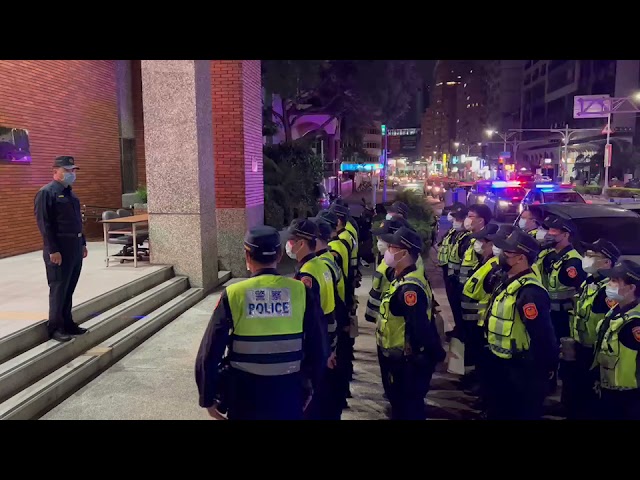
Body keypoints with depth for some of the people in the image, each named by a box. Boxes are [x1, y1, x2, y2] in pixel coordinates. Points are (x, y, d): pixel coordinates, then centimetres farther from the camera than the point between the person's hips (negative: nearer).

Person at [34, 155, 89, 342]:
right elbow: (44, 224, -16)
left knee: (69, 288, 13)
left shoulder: (69, 193, 16)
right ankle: (55, 328, 8)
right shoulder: (46, 193, -11)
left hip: (75, 246, 8)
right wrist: (53, 250, -20)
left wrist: (83, 243, 17)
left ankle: (67, 323, 23)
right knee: (58, 289, -1)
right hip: (59, 248, -8)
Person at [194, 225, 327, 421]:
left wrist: (208, 397, 6)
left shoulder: (233, 294, -11)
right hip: (289, 393, 1)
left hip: (245, 394, 0)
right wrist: (310, 386, 12)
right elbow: (319, 347, -3)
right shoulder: (301, 291, -9)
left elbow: (210, 351, -8)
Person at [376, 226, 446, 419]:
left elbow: (421, 328, -30)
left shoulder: (409, 288, -28)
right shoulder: (404, 280, 5)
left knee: (408, 410, 6)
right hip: (402, 360, 10)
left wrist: (436, 354, -19)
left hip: (408, 364, -9)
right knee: (401, 404, 23)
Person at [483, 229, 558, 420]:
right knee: (496, 412, 23)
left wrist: (546, 367, -17)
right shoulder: (506, 282, 3)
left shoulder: (530, 291, -27)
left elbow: (543, 335, -27)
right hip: (497, 364, 9)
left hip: (520, 372, -9)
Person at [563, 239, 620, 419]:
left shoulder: (609, 290, -24)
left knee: (585, 406, 8)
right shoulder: (587, 282, 6)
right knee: (571, 399, 22)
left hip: (592, 358, -9)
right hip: (577, 352, 9)